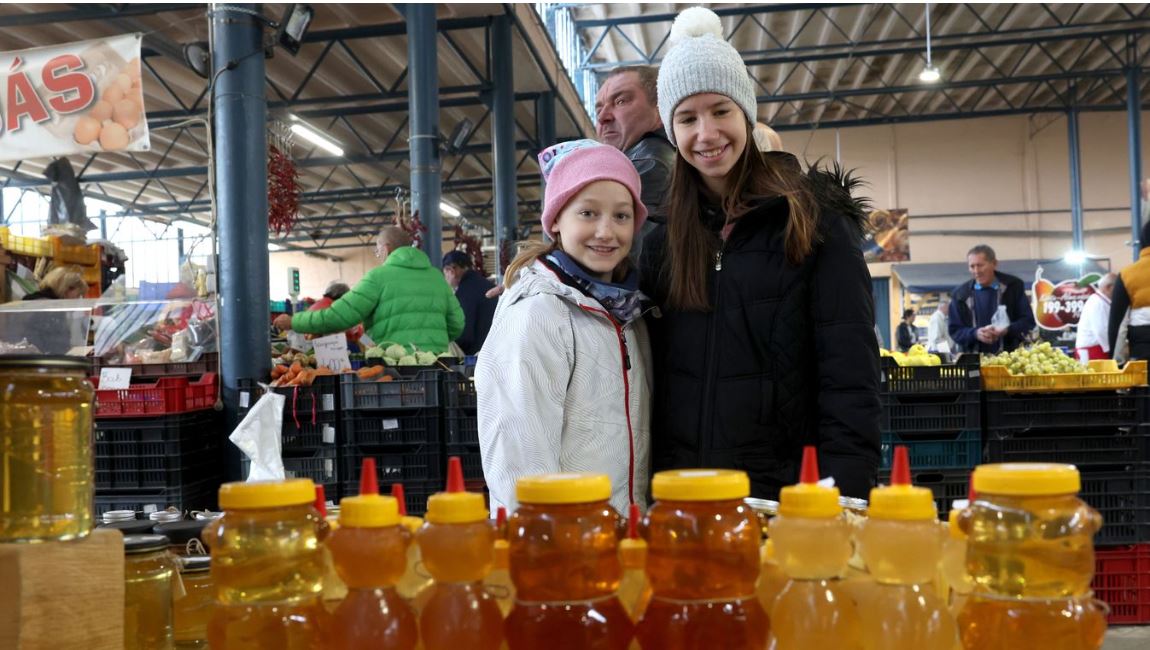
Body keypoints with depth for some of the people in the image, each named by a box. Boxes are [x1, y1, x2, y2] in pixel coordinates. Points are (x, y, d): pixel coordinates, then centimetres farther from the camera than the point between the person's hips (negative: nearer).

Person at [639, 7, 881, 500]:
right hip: (679, 489, 3)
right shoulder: (662, 232, 5)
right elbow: (649, 368, 9)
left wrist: (846, 490, -15)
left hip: (786, 488, -3)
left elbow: (850, 374, -8)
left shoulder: (814, 219, -5)